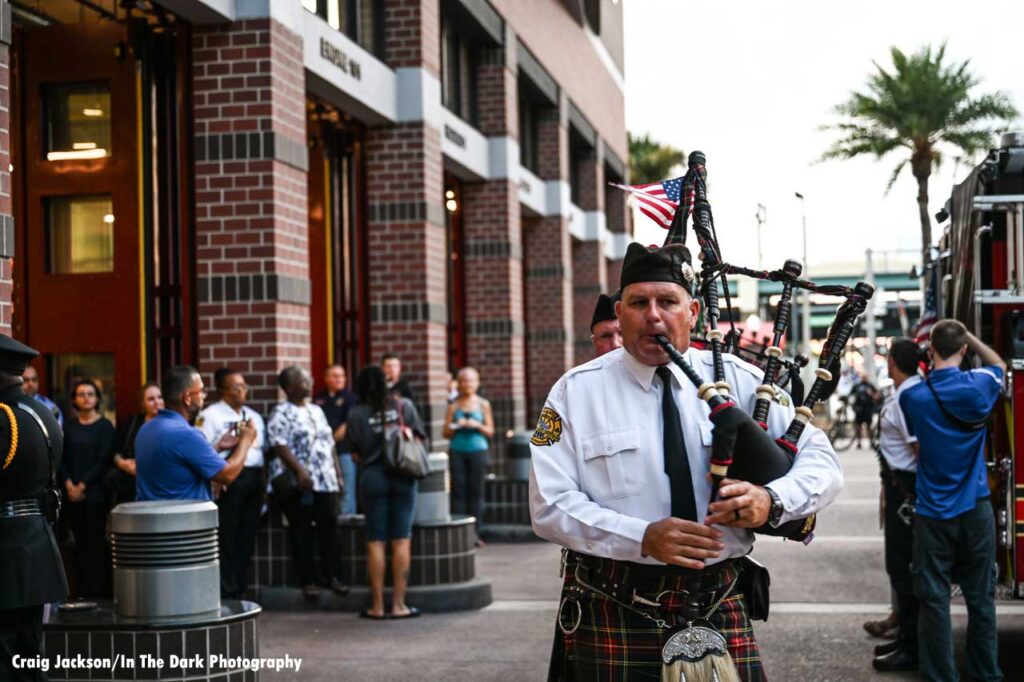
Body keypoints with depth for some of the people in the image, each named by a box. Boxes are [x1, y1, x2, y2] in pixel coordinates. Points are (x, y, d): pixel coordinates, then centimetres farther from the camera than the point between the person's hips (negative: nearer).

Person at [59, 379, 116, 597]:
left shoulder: (105, 426, 0)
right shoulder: (69, 425, 11)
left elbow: (104, 460, -7)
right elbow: (61, 458, 7)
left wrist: (83, 486, -10)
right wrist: (69, 485, -7)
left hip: (95, 492, -3)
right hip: (72, 493, 3)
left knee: (96, 543, -3)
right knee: (80, 543, 3)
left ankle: (99, 592, 1)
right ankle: (81, 593, 7)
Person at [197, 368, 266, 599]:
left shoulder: (254, 416, 21)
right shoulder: (210, 415, -2)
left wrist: (265, 484, 17)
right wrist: (221, 446, -22)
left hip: (254, 478, 7)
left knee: (247, 538, 7)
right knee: (226, 538, -7)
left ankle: (239, 588, 15)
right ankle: (226, 592, -2)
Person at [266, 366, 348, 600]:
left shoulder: (316, 411, 18)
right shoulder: (281, 413, -4)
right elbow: (279, 445, -14)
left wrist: (338, 474, 15)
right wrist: (300, 470, -22)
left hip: (325, 481, 6)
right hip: (298, 484, -6)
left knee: (330, 527, 3)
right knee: (301, 531, -1)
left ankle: (331, 576, 11)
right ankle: (308, 580, 5)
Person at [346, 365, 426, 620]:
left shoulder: (356, 414, -3)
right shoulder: (404, 406, 1)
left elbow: (356, 454, 1)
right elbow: (418, 440, 4)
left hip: (372, 477, -1)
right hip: (403, 475, 1)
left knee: (375, 541, 4)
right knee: (401, 540, 3)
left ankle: (377, 605, 6)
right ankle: (399, 604, 4)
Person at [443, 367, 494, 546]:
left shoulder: (483, 405, 7)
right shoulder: (454, 406, 6)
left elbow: (490, 431, 7)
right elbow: (446, 433, 6)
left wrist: (478, 425, -10)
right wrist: (456, 427, -13)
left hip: (477, 450, 0)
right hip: (457, 451, 0)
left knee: (476, 491, -1)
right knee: (458, 491, -3)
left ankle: (475, 533, 3)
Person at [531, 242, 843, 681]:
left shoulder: (739, 380, 4)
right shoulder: (575, 392, 0)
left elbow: (821, 461, 3)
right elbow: (550, 505, -6)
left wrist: (771, 500, -20)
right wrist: (643, 538, -20)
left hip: (719, 612, 1)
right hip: (614, 615, -1)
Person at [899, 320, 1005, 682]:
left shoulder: (912, 397, -7)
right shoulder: (978, 386, -7)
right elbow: (999, 364, 17)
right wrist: (966, 334, 17)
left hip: (932, 513, -1)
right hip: (975, 511, 1)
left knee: (934, 599, 3)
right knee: (981, 598, 10)